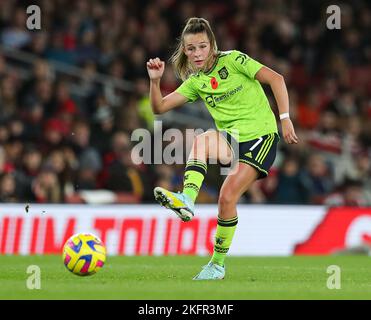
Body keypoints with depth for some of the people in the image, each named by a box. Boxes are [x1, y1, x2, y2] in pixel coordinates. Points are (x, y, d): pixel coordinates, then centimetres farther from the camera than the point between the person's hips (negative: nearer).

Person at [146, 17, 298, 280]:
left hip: (261, 135, -5)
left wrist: (285, 119, -13)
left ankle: (218, 264, 0)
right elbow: (159, 107, 7)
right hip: (231, 139, 5)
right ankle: (186, 201, -48)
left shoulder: (232, 60, -5)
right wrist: (155, 81, -10)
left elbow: (275, 79, -7)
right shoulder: (195, 82, 10)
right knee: (202, 140, -31)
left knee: (227, 197, -17)